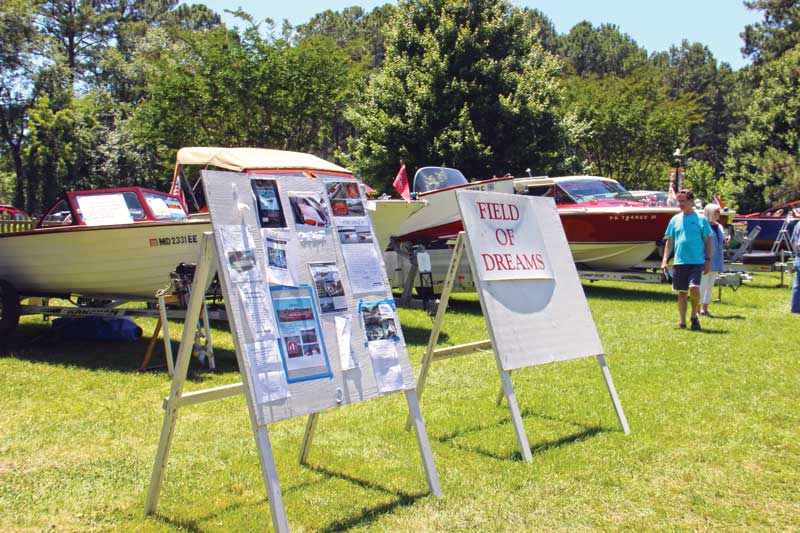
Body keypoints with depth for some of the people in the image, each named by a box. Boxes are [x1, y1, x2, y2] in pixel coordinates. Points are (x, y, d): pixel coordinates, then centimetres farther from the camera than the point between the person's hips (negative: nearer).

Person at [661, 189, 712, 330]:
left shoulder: (700, 219, 2)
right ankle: (682, 321, 15)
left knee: (694, 288, -16)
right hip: (679, 262, 3)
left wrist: (708, 260, -2)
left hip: (696, 261, -3)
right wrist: (664, 260, 4)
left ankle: (694, 316, 6)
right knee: (682, 292, 6)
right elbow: (669, 241, 12)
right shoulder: (675, 219, 10)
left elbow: (707, 241, 5)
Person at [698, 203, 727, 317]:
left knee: (710, 286, 9)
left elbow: (721, 245, 22)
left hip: (715, 262, 7)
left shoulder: (719, 227, 16)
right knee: (702, 284, -6)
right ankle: (698, 308, 0)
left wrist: (725, 242, 1)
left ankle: (705, 308, 14)